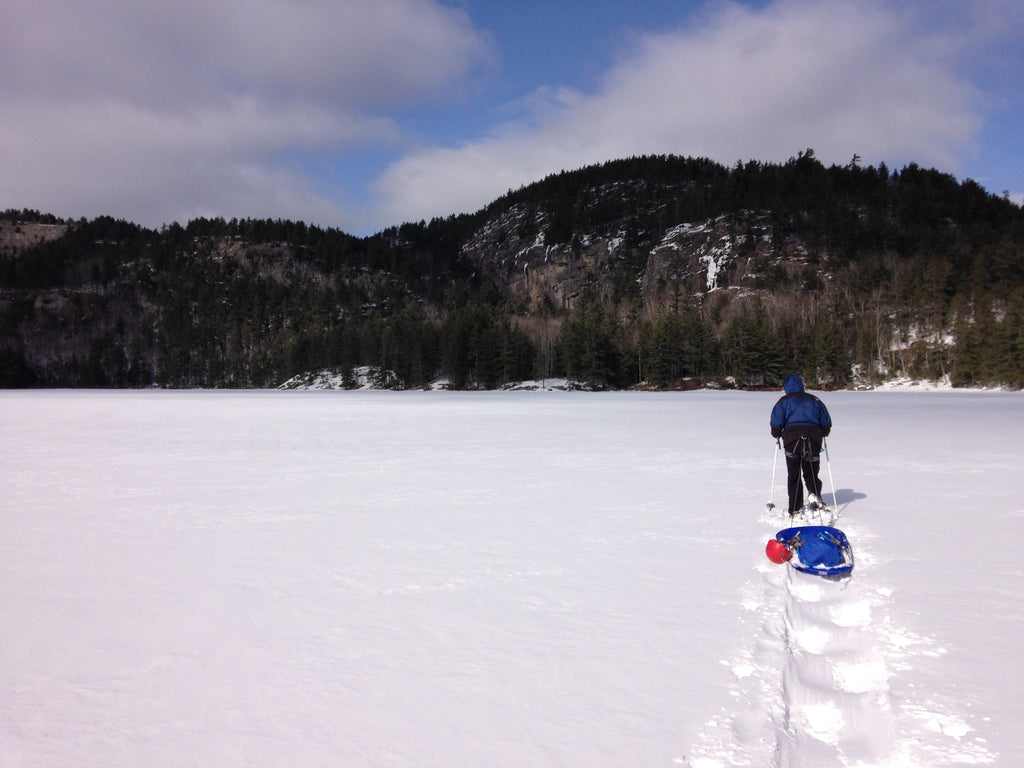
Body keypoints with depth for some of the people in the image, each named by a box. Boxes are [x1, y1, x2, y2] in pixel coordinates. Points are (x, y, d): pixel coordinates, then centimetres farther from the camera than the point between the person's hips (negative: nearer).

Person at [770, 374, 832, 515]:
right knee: (811, 472, 15)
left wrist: (777, 435, 15)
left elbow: (776, 423, -2)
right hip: (813, 438, 2)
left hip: (792, 438, -2)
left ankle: (795, 509, 3)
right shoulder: (815, 400, 16)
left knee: (793, 475, 6)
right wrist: (823, 434, 31)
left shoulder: (784, 400, 7)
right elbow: (826, 423, 15)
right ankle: (815, 493, -15)